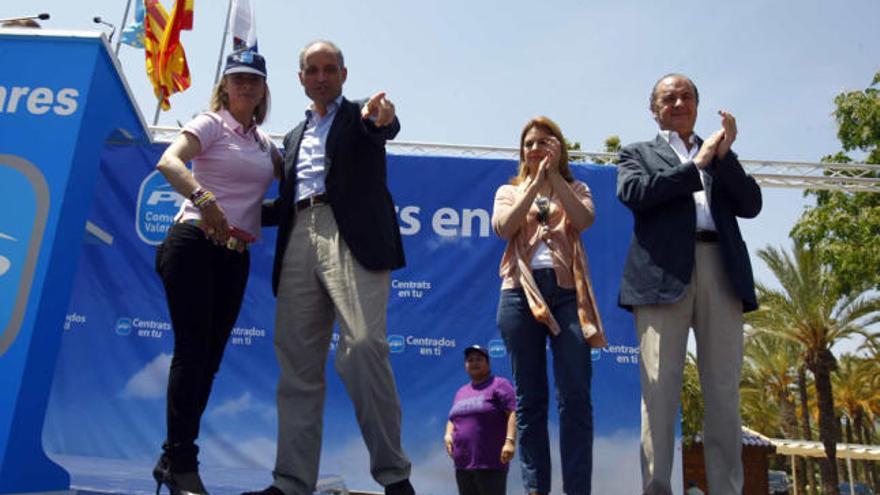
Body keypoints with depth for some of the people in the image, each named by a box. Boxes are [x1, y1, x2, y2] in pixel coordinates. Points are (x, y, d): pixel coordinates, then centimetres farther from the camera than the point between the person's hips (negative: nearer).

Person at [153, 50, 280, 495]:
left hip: (236, 256, 7)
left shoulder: (264, 142, 19)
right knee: (193, 349, -9)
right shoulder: (211, 124, 0)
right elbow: (168, 162, -17)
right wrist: (204, 199, -34)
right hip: (197, 243, -6)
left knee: (210, 356, 6)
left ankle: (174, 458, 16)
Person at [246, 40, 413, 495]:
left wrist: (380, 115, -33)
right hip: (299, 242, 6)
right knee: (297, 363, 1)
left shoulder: (361, 116, 15)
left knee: (363, 346, -19)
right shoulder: (294, 136, 29)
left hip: (350, 237, -5)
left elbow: (387, 128, -10)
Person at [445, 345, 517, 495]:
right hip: (463, 464, 7)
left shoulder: (499, 385, -1)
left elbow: (513, 413, -11)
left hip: (490, 463, -7)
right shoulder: (461, 392, 20)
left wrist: (510, 441, -22)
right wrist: (448, 434, 5)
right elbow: (453, 419, 26)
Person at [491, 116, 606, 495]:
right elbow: (503, 227, -3)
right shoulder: (509, 191, 19)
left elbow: (584, 220, -5)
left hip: (566, 290, 0)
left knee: (575, 397, -9)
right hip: (521, 292, 1)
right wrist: (535, 181, -4)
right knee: (529, 398, 1)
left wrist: (554, 175, -4)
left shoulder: (575, 189, 18)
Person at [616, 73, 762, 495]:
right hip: (664, 271, -3)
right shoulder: (638, 153, 19)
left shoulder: (720, 155, 27)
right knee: (659, 388, -9)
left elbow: (751, 205, 14)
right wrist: (696, 165, 0)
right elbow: (632, 194, -3)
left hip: (722, 271, 3)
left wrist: (723, 156, 2)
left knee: (724, 392, -1)